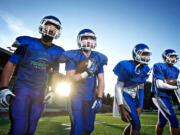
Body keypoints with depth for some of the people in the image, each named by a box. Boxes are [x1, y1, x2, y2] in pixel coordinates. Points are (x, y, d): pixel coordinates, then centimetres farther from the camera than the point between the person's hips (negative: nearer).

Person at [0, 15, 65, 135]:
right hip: (22, 88, -3)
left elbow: (55, 73, 16)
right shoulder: (27, 43, -2)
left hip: (40, 93, 3)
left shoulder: (56, 52, 4)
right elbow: (11, 64, -1)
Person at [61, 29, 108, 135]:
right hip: (76, 96, -4)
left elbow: (101, 80, 1)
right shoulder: (73, 56, -10)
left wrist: (99, 98, -6)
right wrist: (87, 73, -30)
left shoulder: (98, 58, 1)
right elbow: (70, 78, -16)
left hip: (91, 97, 4)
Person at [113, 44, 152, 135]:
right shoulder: (127, 67, -22)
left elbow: (141, 89, 8)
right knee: (136, 124, -11)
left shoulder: (145, 70, -1)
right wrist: (122, 110, -21)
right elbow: (118, 88, -19)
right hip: (124, 95, -7)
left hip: (133, 97, 8)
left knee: (133, 123, 14)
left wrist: (140, 106, 4)